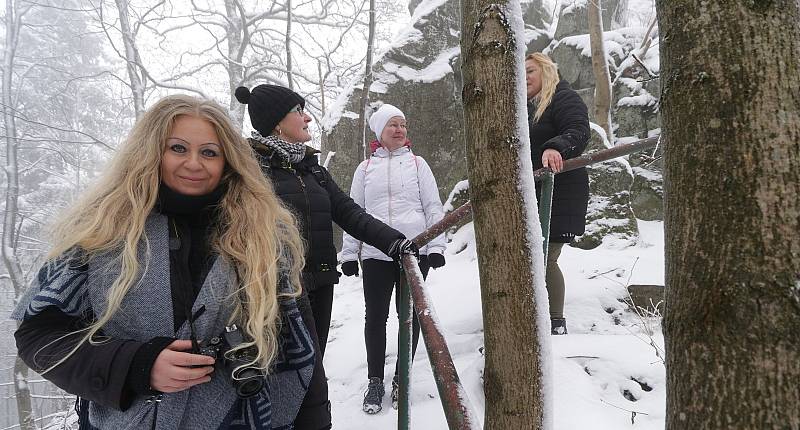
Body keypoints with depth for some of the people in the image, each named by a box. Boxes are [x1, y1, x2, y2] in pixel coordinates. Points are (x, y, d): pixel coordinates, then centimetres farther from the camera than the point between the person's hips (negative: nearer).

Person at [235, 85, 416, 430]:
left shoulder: (311, 167, 15)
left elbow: (348, 212, 8)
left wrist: (393, 241, -4)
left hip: (320, 284, 7)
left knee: (307, 375, 16)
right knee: (312, 389, -7)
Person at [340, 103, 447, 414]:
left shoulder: (417, 163, 8)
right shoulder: (365, 168, 10)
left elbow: (433, 207, 4)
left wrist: (436, 246, -5)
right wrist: (349, 253, 7)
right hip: (375, 254, 1)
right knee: (375, 317, 4)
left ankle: (401, 378, 21)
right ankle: (375, 381, 18)